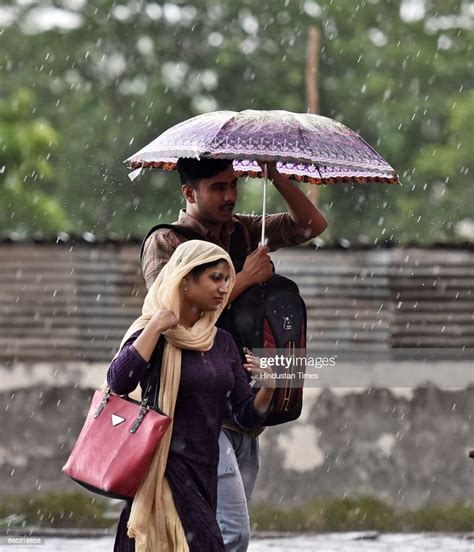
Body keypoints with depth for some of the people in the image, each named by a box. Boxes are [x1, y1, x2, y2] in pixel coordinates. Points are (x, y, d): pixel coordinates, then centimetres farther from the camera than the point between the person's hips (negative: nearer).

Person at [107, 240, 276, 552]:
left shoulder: (222, 342, 13)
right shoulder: (151, 334, -5)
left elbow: (247, 415, 12)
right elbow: (119, 383, -24)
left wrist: (267, 390, -8)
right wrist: (155, 327, -19)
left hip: (204, 475, 6)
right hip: (166, 473, -6)